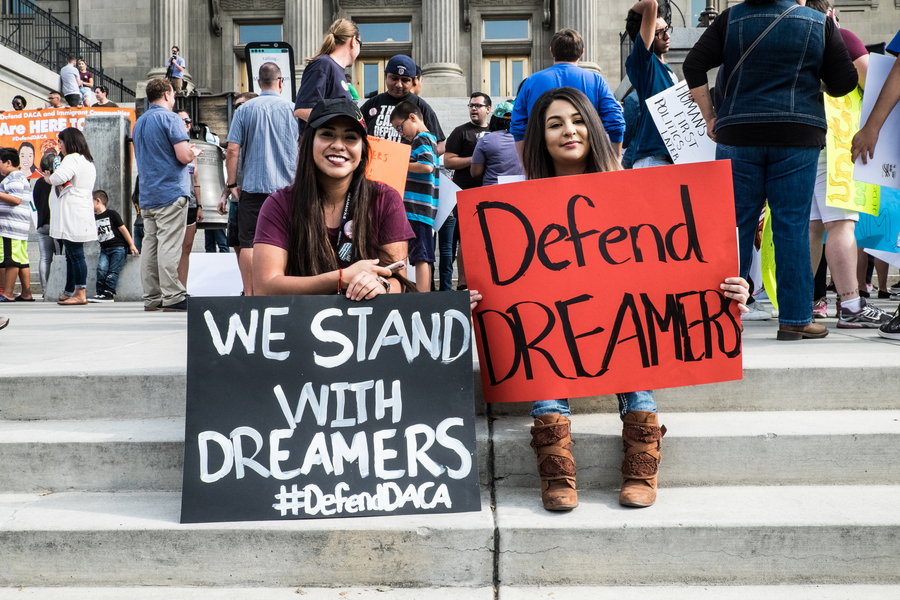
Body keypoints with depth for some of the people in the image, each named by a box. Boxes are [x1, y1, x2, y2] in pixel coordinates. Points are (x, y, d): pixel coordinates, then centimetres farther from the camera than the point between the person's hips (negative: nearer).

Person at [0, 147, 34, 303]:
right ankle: (26, 294, 7)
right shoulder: (20, 177, 25)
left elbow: (16, 200, -20)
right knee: (22, 260, 7)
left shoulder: (14, 178, -8)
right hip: (20, 227, 10)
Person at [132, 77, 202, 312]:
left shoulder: (139, 123, 18)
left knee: (150, 244, 7)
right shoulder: (170, 118, -8)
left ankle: (152, 297, 10)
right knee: (169, 245, -8)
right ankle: (172, 296, -7)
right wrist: (195, 152, 6)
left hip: (147, 194, 8)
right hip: (171, 191, -8)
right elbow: (184, 156, -17)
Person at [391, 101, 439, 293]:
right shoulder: (429, 139, 24)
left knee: (421, 256, -12)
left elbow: (427, 166, -21)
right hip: (423, 210, 10)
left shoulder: (421, 139, -6)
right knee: (423, 256, 9)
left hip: (417, 210, -10)